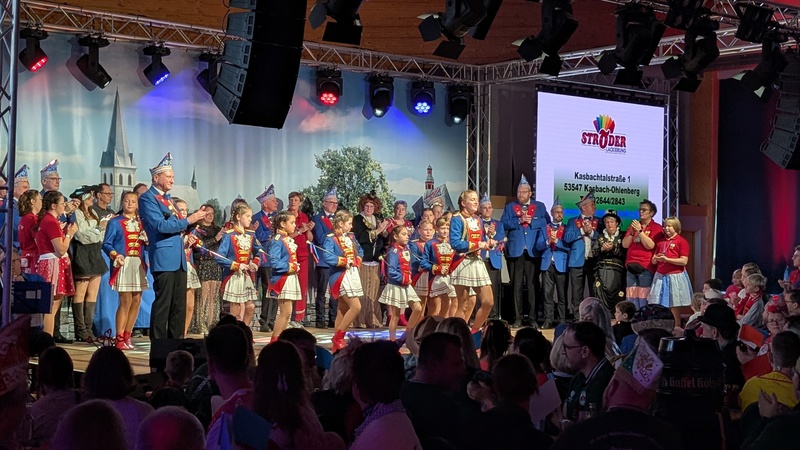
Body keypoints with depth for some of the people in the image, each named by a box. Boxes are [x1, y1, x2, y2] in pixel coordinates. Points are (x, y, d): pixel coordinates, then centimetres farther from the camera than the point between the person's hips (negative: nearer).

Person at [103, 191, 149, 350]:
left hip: (139, 264, 5)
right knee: (126, 301, -9)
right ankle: (119, 339, -3)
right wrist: (115, 255, -23)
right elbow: (106, 244, -6)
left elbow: (147, 244, 15)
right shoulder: (115, 222, 0)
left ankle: (127, 336, 15)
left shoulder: (141, 223, 15)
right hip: (124, 264, -5)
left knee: (136, 301, 5)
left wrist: (148, 241, -6)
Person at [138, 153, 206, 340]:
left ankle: (176, 340, 14)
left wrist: (195, 218, 8)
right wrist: (187, 221, -15)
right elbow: (161, 225, -19)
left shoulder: (168, 198, 21)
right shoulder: (147, 198, -7)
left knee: (179, 303, 9)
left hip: (179, 258, 9)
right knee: (163, 303, -6)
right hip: (164, 257, -9)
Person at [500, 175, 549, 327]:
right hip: (515, 251, 0)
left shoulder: (540, 206, 13)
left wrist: (531, 221, -11)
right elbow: (504, 224, 0)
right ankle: (518, 317, 4)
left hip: (533, 251, 0)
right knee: (516, 285, 1)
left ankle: (532, 317, 5)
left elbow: (546, 222, 0)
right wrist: (519, 221, -12)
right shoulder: (509, 207, 14)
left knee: (533, 285, 0)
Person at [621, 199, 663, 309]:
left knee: (644, 299, -11)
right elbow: (625, 244, 12)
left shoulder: (657, 228, 2)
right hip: (631, 266, 5)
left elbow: (650, 245, -10)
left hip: (646, 267, -5)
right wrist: (632, 232, -4)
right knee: (631, 298, 2)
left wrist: (640, 231, -11)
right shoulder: (634, 225, 19)